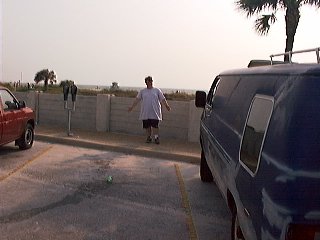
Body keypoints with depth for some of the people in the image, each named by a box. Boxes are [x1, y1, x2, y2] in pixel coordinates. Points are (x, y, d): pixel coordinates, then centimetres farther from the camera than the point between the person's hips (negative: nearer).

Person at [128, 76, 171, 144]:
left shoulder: (157, 90, 7)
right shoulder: (142, 91, 11)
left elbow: (163, 99, 5)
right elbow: (137, 99, 14)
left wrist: (167, 106, -6)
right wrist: (132, 107, 10)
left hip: (155, 112, -2)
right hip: (145, 112, 2)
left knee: (155, 125, -9)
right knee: (147, 126, 5)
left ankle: (156, 138, 1)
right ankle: (149, 137, 19)